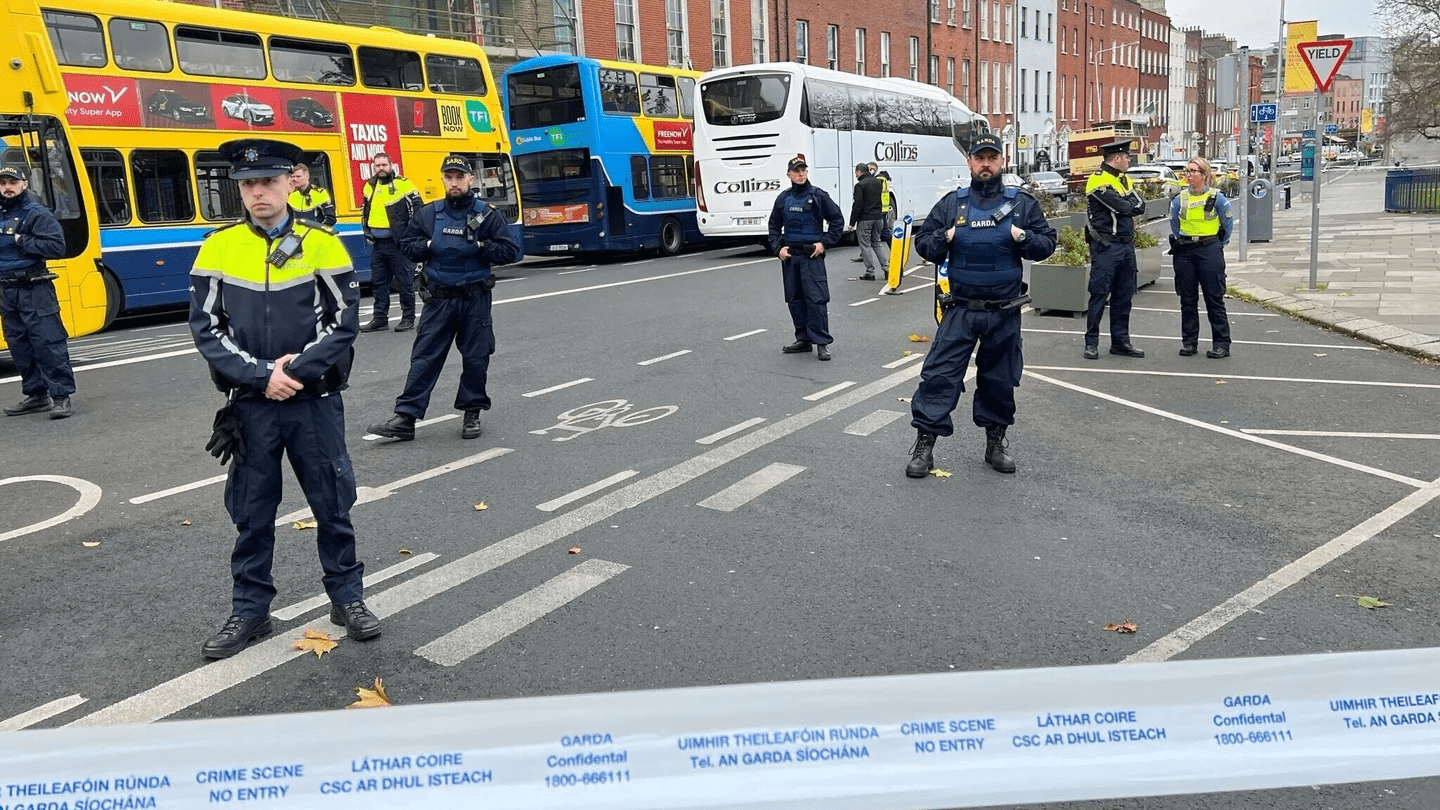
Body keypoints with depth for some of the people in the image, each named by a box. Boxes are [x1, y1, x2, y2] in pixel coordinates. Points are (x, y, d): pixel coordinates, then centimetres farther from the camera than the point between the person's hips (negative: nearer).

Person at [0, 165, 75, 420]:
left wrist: (22, 241, -16)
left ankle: (61, 395, -5)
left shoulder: (37, 214, -6)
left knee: (48, 343, -8)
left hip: (34, 290, -7)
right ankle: (36, 394, 19)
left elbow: (57, 246, -16)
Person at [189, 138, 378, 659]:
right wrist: (261, 376, -14)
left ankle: (347, 597, 25)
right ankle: (250, 611, 25)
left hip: (315, 401, -1)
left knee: (332, 503, 8)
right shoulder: (219, 247, 0)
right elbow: (205, 326, -3)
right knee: (252, 510, 11)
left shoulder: (321, 243, -3)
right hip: (249, 404, 1)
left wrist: (297, 370, -16)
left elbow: (345, 320, -6)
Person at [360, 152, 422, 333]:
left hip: (398, 243, -6)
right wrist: (367, 231, 15)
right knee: (379, 282, 11)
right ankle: (380, 318, 19)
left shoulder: (403, 185, -7)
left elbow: (418, 209, -6)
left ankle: (408, 318, 8)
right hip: (377, 244, 6)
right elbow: (365, 211, 25)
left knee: (405, 281, -1)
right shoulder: (370, 186, 12)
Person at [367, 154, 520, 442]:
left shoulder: (487, 214, -1)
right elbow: (407, 246, 11)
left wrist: (481, 247, -16)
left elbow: (511, 250, -4)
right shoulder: (429, 214, 5)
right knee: (424, 358, 0)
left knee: (475, 359, 7)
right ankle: (405, 418, 1)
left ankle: (472, 413, 22)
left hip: (475, 298, -1)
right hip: (438, 298, 2)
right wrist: (428, 246, -7)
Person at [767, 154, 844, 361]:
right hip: (789, 256, 5)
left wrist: (824, 243, -6)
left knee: (816, 298, -10)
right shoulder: (783, 198, 9)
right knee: (794, 299, 9)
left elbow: (837, 220, 2)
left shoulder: (818, 196, -2)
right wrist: (778, 248, 3)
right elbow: (774, 226, 17)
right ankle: (803, 340, 19)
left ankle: (822, 342, -6)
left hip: (812, 256, -5)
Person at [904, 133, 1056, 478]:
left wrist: (1023, 237, -12)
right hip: (961, 309, -1)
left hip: (1005, 313, 1)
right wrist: (943, 238, -12)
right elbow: (923, 244, 8)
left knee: (1000, 379, 11)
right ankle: (924, 444, 0)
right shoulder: (951, 204, 4)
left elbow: (1047, 243, 6)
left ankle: (995, 442, 28)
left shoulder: (1022, 203, 4)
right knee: (940, 374, -7)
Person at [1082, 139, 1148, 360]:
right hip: (1106, 247, -8)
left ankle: (1120, 341, 17)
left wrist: (1126, 206, -11)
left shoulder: (1125, 180, 16)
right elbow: (1123, 207, -19)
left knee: (1124, 296, 10)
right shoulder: (1098, 180, -11)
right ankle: (1091, 343, 2)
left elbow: (1140, 206, 5)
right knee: (1099, 295, -5)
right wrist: (1131, 205, 0)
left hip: (1127, 245, 8)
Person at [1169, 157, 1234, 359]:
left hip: (1210, 251, -3)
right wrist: (1180, 243, 13)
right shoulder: (1179, 199, 5)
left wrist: (1218, 246, 8)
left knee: (1214, 299, -2)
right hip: (1185, 252, 3)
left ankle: (1221, 343, 3)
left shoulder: (1217, 198, -4)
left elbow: (1228, 226, 6)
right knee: (1187, 299, 7)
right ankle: (1189, 342, 15)